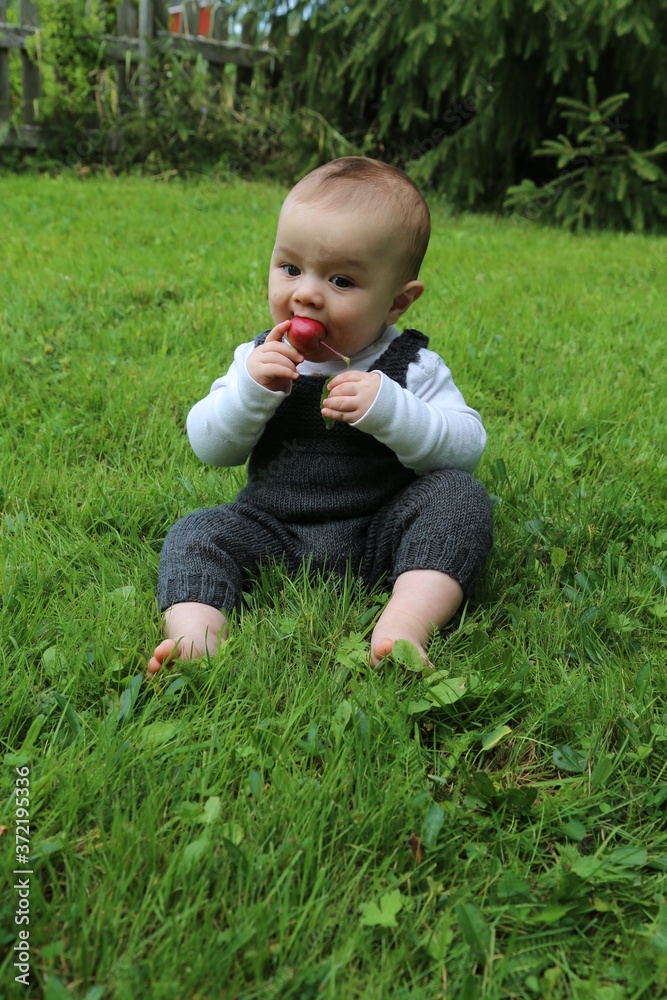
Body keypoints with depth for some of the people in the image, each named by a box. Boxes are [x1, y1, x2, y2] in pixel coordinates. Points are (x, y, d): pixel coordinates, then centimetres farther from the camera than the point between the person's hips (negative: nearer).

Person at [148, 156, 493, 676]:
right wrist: (249, 390, -19)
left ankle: (406, 624, -38)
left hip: (380, 534, -2)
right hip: (274, 530, 2)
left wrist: (389, 409, -29)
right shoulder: (260, 358, 2)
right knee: (197, 534, -16)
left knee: (460, 495, -24)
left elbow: (466, 448, -14)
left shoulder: (411, 366, -6)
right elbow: (208, 447, 0)